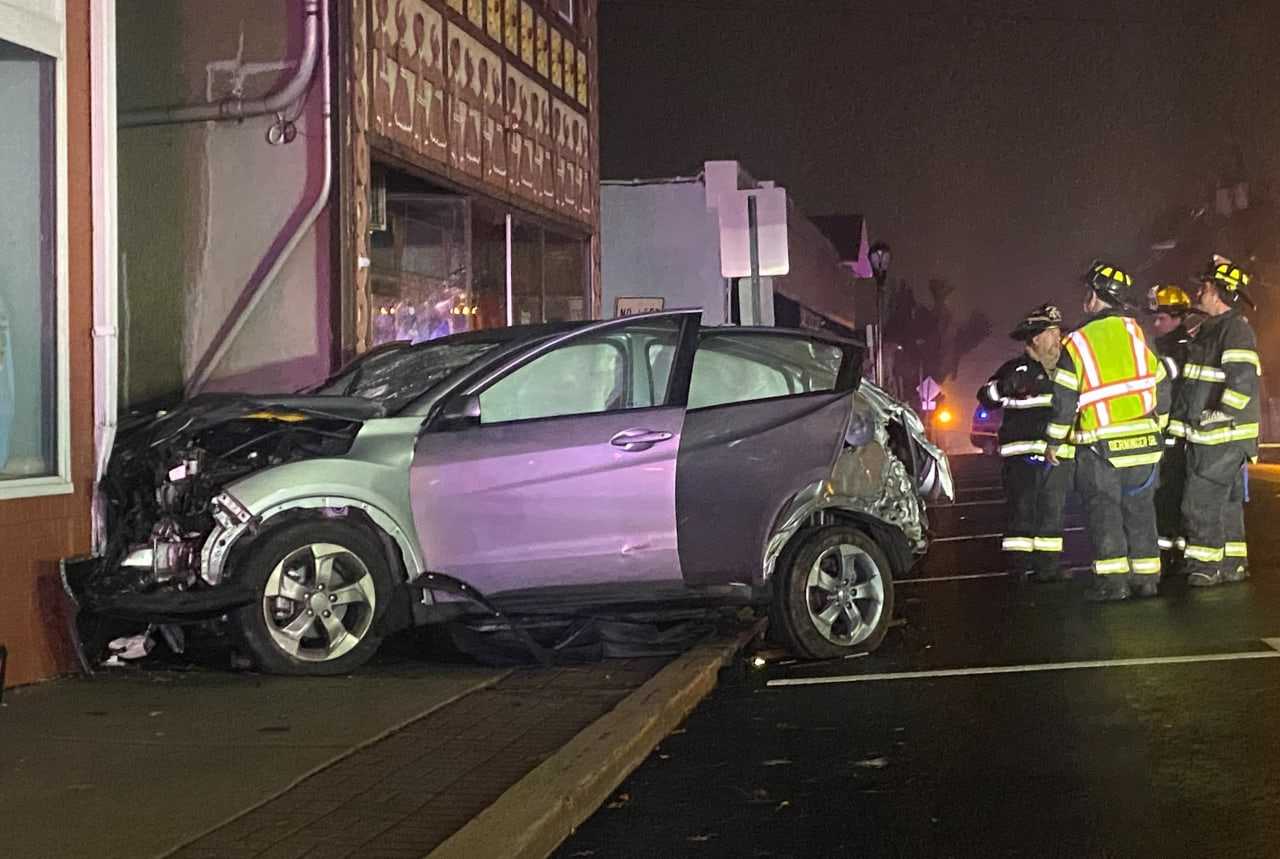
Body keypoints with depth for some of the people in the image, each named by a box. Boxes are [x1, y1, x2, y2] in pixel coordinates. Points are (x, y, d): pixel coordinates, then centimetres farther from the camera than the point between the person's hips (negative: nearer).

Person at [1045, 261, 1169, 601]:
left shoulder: (1076, 343, -7)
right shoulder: (1136, 332, 3)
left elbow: (1064, 400, -6)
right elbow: (1161, 384, 7)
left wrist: (1054, 441, 6)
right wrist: (1158, 424, 19)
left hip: (1099, 446, -3)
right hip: (1143, 440, 4)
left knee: (1104, 510, 3)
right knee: (1140, 509, 11)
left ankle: (1112, 580, -3)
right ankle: (1146, 576, 12)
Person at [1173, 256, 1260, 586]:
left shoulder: (1236, 329, -14)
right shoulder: (1207, 330, 17)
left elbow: (1244, 379, -24)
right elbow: (1191, 383, 24)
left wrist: (1217, 416, -22)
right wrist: (1180, 422, 20)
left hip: (1224, 435, -10)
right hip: (1207, 435, 10)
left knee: (1201, 500, -9)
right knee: (1226, 500, 15)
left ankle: (1206, 563, -2)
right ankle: (1233, 564, 22)